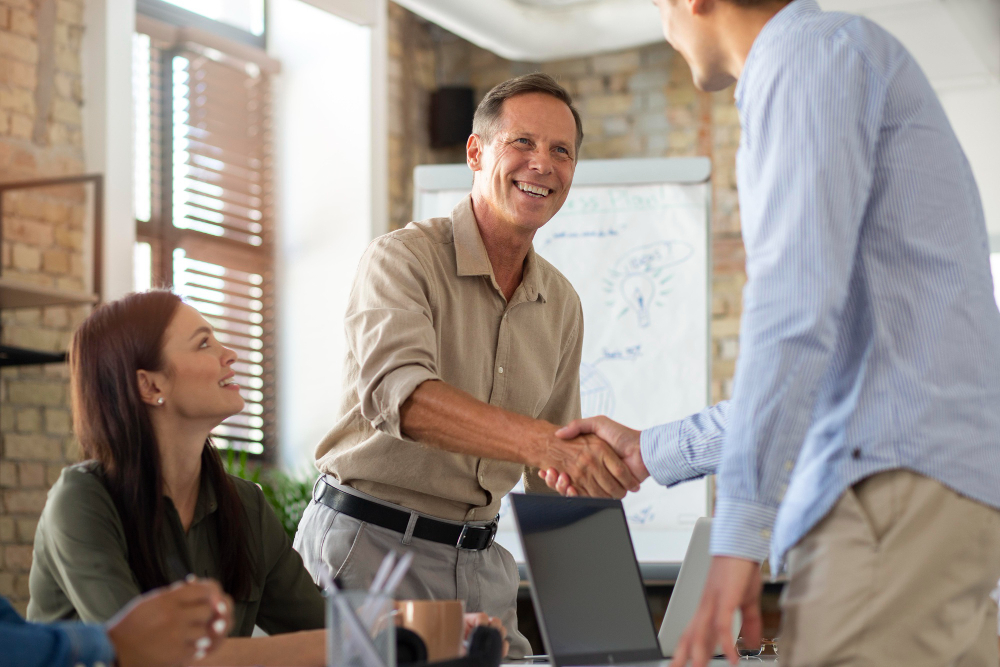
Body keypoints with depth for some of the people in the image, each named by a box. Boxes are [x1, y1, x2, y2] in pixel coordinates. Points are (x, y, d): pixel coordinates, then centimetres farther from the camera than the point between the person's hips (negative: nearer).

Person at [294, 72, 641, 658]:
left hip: (481, 560, 6)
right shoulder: (403, 258, -11)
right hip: (371, 543, -6)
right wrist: (545, 444, -43)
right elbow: (399, 395, -31)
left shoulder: (563, 305, 10)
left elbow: (555, 479, 18)